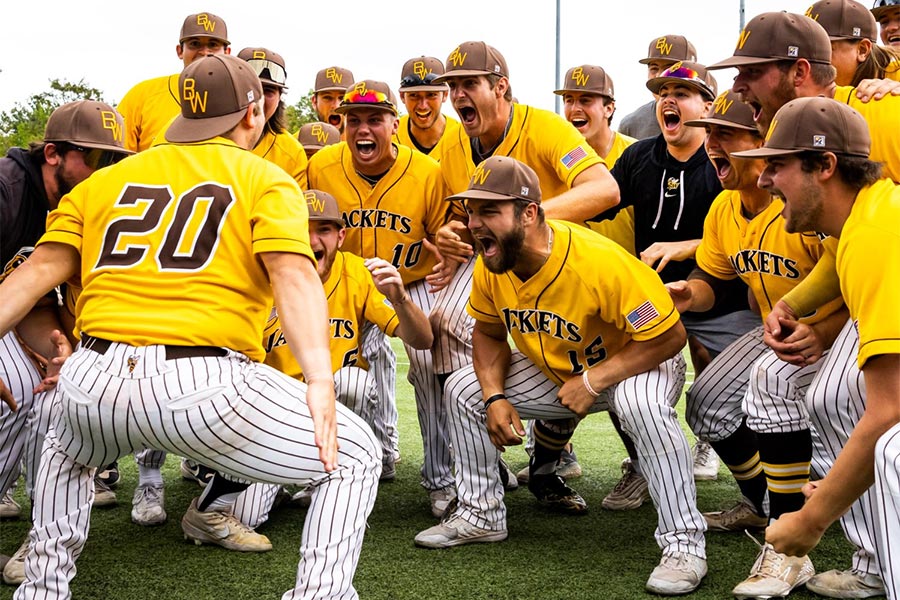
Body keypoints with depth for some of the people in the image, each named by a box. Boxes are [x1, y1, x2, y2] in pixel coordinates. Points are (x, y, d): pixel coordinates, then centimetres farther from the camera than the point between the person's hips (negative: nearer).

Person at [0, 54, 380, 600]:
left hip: (92, 385, 5)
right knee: (354, 456, 14)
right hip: (207, 385, -5)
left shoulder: (107, 179, 22)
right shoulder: (267, 179, 10)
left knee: (66, 454, 40)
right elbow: (293, 273, -8)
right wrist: (320, 382, -19)